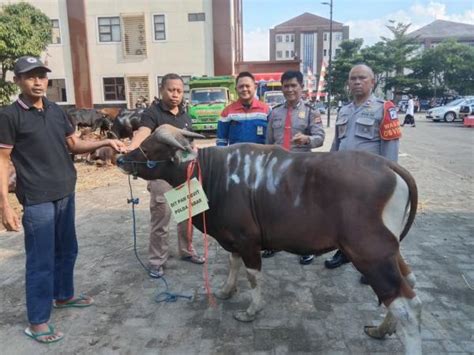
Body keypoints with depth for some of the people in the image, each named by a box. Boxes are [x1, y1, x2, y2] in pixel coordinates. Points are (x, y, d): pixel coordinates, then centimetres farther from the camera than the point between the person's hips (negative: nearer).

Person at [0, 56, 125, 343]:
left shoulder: (56, 111, 9)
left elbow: (74, 145, 13)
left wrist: (105, 143, -4)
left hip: (66, 194, 6)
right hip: (37, 200, -6)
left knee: (67, 250, 19)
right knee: (41, 260, 1)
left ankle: (63, 295, 40)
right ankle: (38, 321, 16)